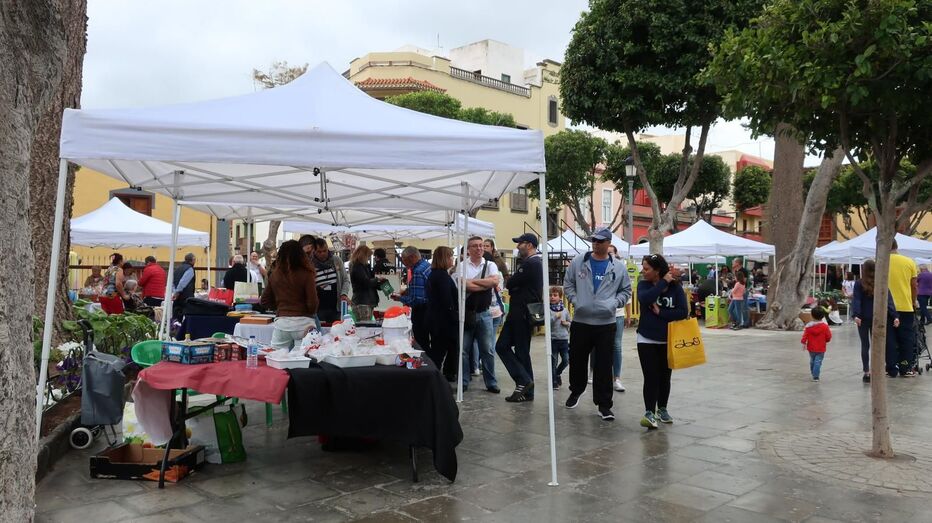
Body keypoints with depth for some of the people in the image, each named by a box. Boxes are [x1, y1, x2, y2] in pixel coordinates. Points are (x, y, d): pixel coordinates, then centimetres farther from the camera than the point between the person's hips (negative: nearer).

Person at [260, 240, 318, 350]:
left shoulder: (274, 275, 5)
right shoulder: (306, 275, -6)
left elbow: (264, 301, 13)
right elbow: (312, 303, -8)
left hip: (281, 322, 3)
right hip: (302, 323, -3)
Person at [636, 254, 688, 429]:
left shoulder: (675, 287, -6)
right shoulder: (643, 284, -4)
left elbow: (683, 312, -14)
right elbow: (644, 299, -27)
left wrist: (660, 312, -18)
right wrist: (663, 282, -22)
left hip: (668, 341, 1)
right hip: (647, 340, -1)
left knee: (664, 377, 13)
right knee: (651, 377, -9)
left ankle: (662, 409, 30)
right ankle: (649, 413, -8)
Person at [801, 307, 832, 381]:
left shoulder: (808, 326, -6)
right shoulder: (825, 326, -10)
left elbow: (805, 335, -6)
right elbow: (828, 336, -3)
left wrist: (804, 343, 2)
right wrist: (826, 341, 17)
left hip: (811, 348, 2)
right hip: (821, 349, -2)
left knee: (812, 361, 19)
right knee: (818, 362, -2)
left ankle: (814, 374, 33)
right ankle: (815, 376, -9)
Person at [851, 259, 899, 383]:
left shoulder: (859, 284, -7)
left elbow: (856, 300, -16)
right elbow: (888, 300, -6)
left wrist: (855, 315, -22)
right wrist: (895, 316, -10)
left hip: (863, 319, -2)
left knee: (865, 345, 5)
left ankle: (867, 372, 1)